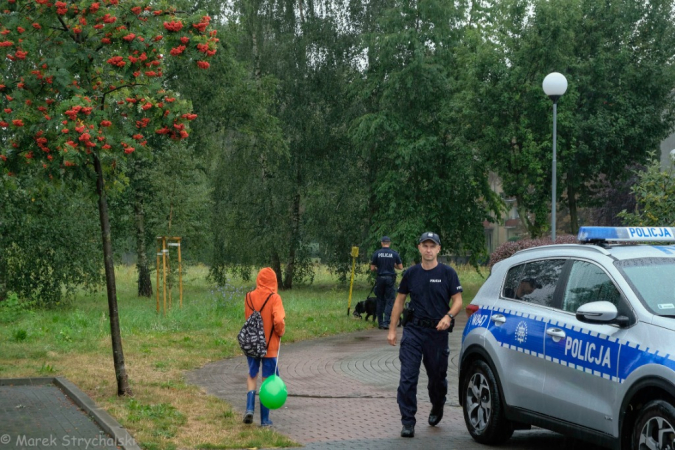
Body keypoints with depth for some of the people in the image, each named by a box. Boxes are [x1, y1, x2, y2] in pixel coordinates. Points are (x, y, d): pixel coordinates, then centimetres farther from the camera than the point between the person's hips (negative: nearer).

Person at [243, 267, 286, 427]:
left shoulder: (250, 297, -2)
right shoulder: (274, 298, -15)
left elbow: (247, 317, 7)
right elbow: (279, 321, -23)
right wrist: (280, 332, -4)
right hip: (270, 346, -3)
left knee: (252, 375, 20)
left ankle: (250, 408, 1)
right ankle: (264, 419, 10)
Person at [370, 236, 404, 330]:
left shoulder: (377, 253, -2)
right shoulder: (394, 253, -2)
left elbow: (372, 268, 0)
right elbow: (401, 267, 2)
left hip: (380, 278, 1)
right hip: (390, 278, -1)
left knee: (380, 301, 10)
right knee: (389, 301, 1)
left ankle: (380, 323, 11)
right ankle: (386, 322, -9)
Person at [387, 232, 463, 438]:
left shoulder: (447, 273, -1)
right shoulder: (411, 273, 5)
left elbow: (457, 300, -2)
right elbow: (399, 300, 12)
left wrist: (449, 316, -23)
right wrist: (392, 329, 8)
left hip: (437, 331, -1)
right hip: (413, 330, 1)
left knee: (437, 376, 12)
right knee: (408, 377, -8)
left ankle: (437, 409, 40)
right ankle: (408, 421, -4)